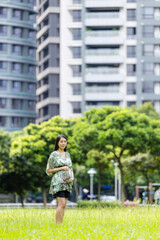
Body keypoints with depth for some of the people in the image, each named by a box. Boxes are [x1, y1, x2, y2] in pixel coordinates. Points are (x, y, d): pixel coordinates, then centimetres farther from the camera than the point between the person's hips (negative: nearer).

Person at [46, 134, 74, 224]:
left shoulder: (67, 154, 16)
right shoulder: (54, 154, -2)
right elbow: (48, 170, -4)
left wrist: (72, 177, -1)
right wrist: (62, 168, -12)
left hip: (67, 183, 6)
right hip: (58, 182, -6)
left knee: (63, 205, 4)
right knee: (61, 204, -16)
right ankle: (58, 224, -16)